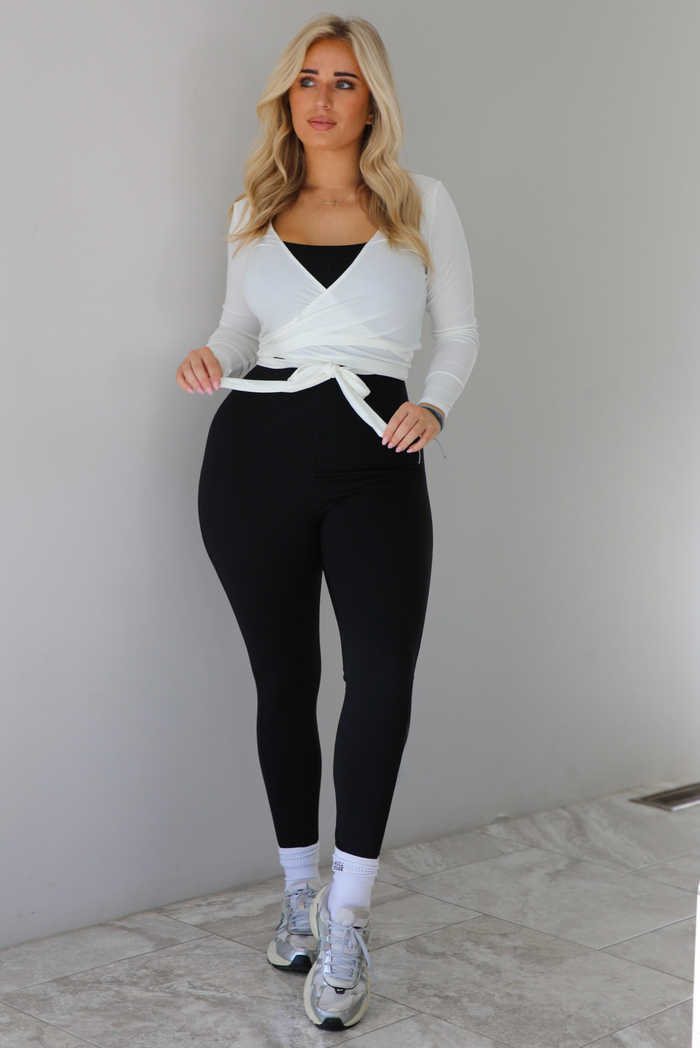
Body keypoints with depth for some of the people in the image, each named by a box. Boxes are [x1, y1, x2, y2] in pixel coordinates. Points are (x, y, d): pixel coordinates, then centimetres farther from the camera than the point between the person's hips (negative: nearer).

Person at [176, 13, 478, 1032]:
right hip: (256, 450, 2)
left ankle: (346, 915, -8)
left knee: (383, 671, -18)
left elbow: (460, 330, 10)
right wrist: (214, 360, -2)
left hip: (374, 458, -2)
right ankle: (300, 886, 25)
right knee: (284, 677, 8)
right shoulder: (254, 212, 11)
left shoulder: (424, 204, 6)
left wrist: (435, 405, -9)